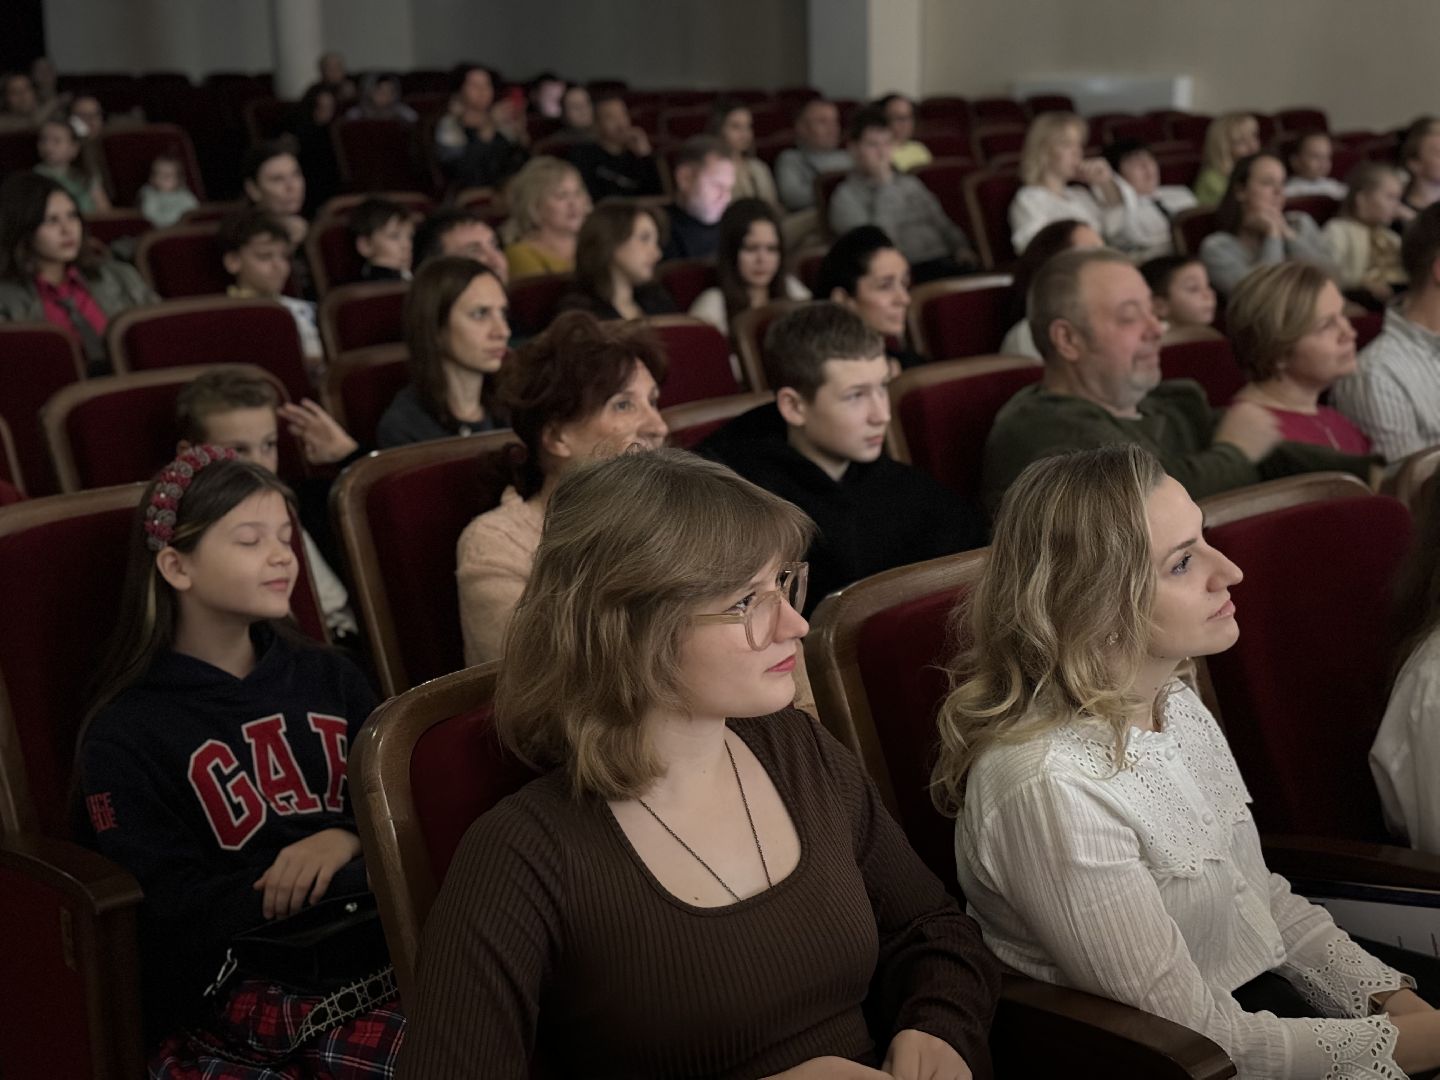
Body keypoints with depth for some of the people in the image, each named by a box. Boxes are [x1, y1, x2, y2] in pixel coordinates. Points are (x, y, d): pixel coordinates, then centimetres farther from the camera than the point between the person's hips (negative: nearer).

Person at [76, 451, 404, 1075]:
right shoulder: (124, 737, 4)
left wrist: (347, 840, -8)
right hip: (243, 988, -5)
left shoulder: (330, 680, 20)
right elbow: (170, 919, -6)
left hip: (375, 942, 5)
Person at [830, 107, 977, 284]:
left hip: (944, 264, 7)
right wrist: (884, 185, -4)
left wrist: (961, 247, 8)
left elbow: (941, 223, 30)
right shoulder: (845, 196, 4)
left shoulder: (910, 183, 23)